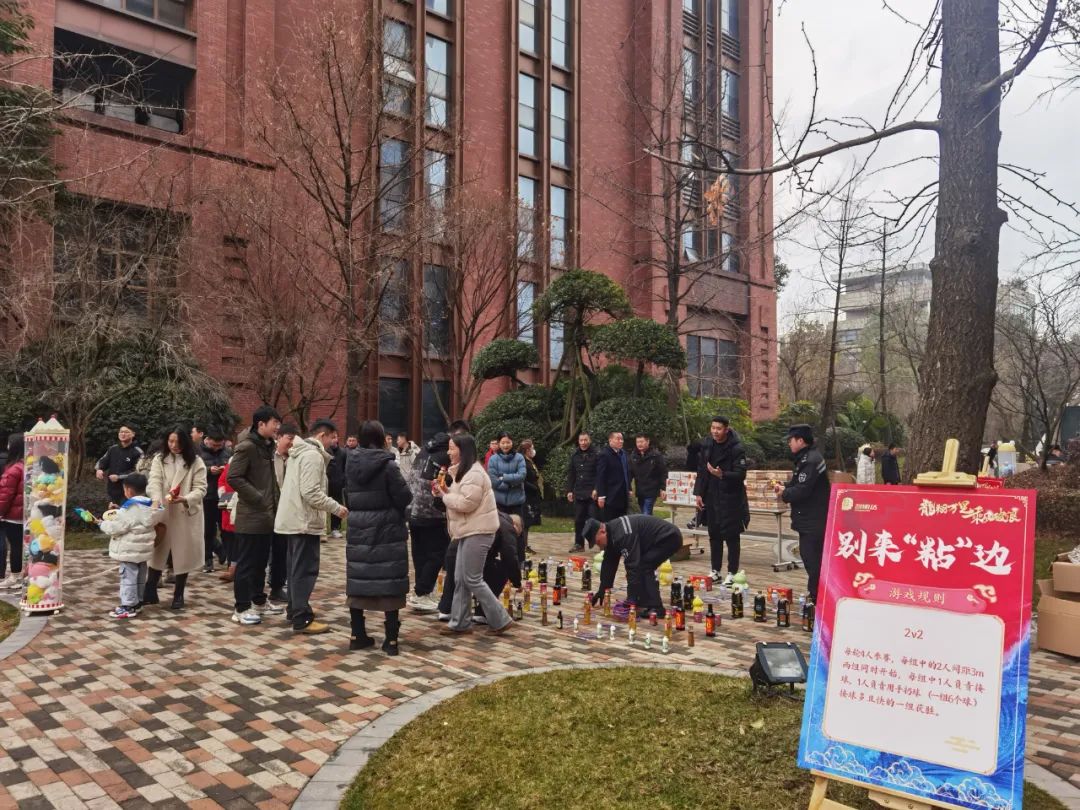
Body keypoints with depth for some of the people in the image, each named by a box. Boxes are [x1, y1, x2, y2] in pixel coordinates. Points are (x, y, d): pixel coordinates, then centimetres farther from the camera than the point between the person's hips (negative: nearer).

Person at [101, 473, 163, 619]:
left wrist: (104, 524, 0)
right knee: (140, 578, 16)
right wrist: (117, 514, 22)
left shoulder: (130, 508, -22)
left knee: (128, 578, -2)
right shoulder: (150, 506, 4)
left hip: (130, 551, -9)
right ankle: (137, 602, 27)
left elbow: (115, 527, -19)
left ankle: (128, 606, 1)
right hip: (143, 549, 9)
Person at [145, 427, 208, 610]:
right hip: (163, 513, 1)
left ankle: (178, 595, 18)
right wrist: (156, 500, -29)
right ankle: (150, 592, 20)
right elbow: (155, 482, -10)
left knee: (183, 554, 6)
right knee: (158, 552, 8)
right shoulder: (159, 459, 4)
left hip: (186, 515, -1)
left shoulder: (196, 462, -1)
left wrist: (185, 499, -25)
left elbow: (200, 488, -6)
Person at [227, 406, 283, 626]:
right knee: (246, 563, -1)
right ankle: (241, 608, 6)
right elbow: (233, 478, -21)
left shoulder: (268, 446, 14)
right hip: (251, 516, -9)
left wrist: (275, 501, 10)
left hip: (267, 515, 9)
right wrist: (258, 498, -19)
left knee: (261, 562, 17)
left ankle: (259, 600, 28)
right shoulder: (247, 447, -14)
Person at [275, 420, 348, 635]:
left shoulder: (300, 452, 16)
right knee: (306, 569, -7)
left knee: (297, 567, 18)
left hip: (292, 519, 11)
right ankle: (302, 619, -5)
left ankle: (294, 610, 27)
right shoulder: (313, 455, -17)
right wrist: (337, 508, -17)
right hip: (304, 521, -11)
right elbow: (311, 493, -25)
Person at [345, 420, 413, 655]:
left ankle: (358, 636, 18)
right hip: (387, 531, -5)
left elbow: (348, 495, 13)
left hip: (358, 531, 5)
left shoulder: (351, 464, 3)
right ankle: (391, 640, 2)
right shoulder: (387, 465, -14)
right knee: (389, 584, 0)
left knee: (358, 583, 11)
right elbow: (405, 498, -14)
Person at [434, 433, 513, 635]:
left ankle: (500, 620, 2)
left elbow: (466, 503, -24)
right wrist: (445, 490, 0)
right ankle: (459, 622, 17)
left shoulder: (474, 473, -17)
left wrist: (444, 495, -11)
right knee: (460, 578, 11)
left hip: (478, 531, -10)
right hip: (469, 531, 10)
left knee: (472, 579, -6)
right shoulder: (462, 471, 17)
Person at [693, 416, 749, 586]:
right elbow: (701, 470, 12)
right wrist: (698, 493, 7)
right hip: (711, 497, 6)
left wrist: (722, 475, -34)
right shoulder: (706, 445, 5)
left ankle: (732, 573, 9)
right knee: (714, 535, 12)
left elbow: (741, 474, -17)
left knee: (731, 536, 0)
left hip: (730, 499, -6)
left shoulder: (736, 449, -13)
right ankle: (716, 571, 22)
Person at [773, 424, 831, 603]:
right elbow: (800, 484, 22)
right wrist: (784, 487, 6)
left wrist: (784, 494, -7)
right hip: (812, 520, 11)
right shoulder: (808, 458, 14)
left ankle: (816, 597, -2)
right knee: (809, 556, 16)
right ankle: (815, 595, 25)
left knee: (811, 559, -7)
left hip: (812, 522, -11)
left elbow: (802, 490, -24)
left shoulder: (810, 461, -19)